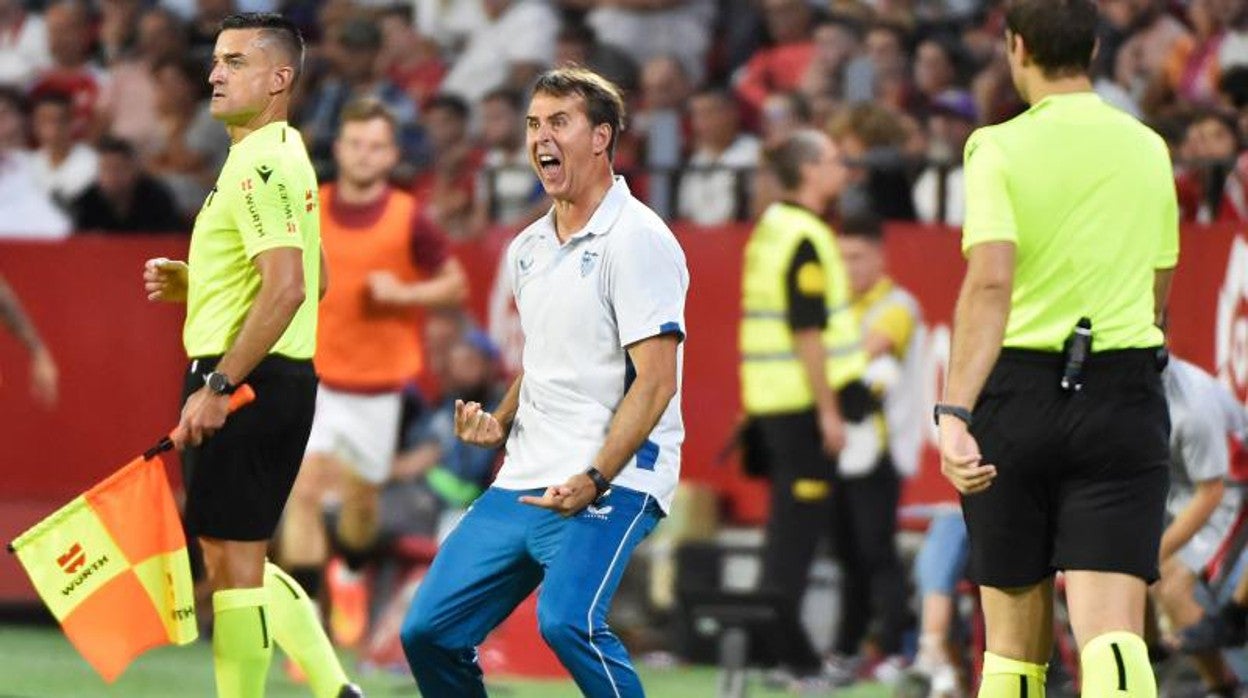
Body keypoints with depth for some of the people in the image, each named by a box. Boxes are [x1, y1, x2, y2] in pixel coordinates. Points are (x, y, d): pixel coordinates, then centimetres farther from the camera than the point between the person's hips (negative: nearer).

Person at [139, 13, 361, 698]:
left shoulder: (262, 165, -16)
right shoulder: (283, 156, 17)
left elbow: (288, 287, -26)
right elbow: (311, 278, 26)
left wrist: (218, 386, -26)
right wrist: (190, 283, 17)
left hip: (246, 383, -11)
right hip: (279, 383, 11)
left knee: (233, 562, -5)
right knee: (234, 559, 17)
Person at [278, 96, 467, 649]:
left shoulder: (408, 219, -8)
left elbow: (456, 285, 0)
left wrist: (402, 293, -16)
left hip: (378, 383, 0)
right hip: (314, 378, 0)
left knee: (361, 498, 13)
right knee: (304, 489, -16)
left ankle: (351, 579, 47)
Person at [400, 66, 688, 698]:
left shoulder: (636, 239, -9)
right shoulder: (528, 248, 16)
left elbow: (655, 380, -16)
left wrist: (594, 480, -25)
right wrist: (499, 422, 9)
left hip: (610, 484, -8)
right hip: (523, 481, 8)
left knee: (566, 619, -31)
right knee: (428, 632, 3)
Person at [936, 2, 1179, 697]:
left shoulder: (1001, 149, -4)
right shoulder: (1148, 150, 9)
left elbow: (989, 283, -18)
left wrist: (955, 415, -25)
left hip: (1018, 394, -1)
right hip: (1125, 400, 1)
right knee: (1112, 633, -10)